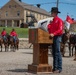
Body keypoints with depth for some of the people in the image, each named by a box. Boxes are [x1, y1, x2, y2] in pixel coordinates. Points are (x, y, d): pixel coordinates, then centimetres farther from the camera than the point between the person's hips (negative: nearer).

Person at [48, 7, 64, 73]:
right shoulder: (53, 21, 20)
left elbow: (60, 30, -16)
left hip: (57, 37, -8)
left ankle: (59, 68, -8)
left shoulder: (59, 20, -6)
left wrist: (53, 34, -26)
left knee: (57, 53, -10)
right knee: (54, 53, 9)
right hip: (52, 38, 9)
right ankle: (55, 67, 14)